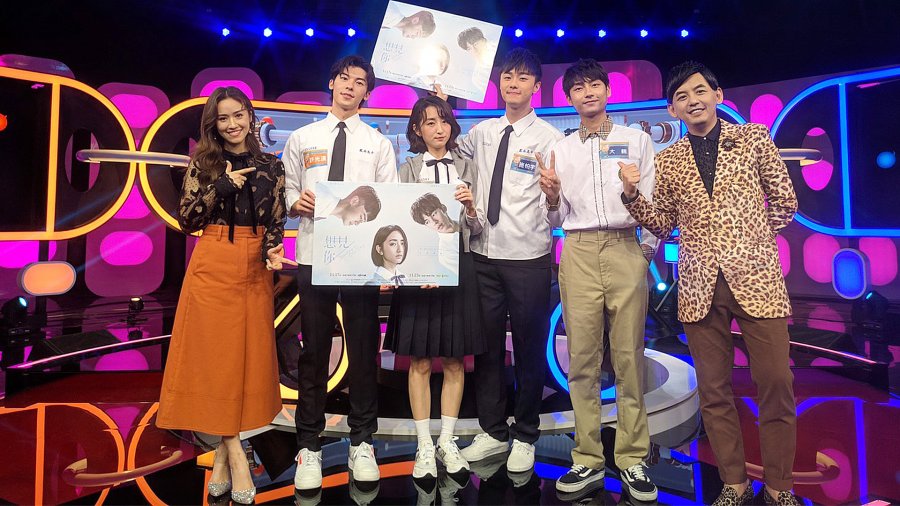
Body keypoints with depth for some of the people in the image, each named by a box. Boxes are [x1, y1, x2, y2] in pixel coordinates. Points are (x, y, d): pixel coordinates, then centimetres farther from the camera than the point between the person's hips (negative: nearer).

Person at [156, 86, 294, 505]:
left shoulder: (271, 167, 8)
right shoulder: (203, 163, 5)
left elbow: (276, 221, 6)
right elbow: (186, 220, 0)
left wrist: (272, 251, -13)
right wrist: (221, 187, -12)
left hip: (254, 270, 2)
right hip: (212, 267, -1)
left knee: (247, 354, 4)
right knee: (215, 355, -3)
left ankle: (223, 452, 19)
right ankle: (235, 457, 5)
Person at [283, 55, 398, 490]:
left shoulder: (379, 144, 9)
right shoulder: (301, 139, 12)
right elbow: (288, 194, 10)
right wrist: (296, 202, -13)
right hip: (313, 257, 1)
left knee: (364, 352, 7)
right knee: (313, 353, 7)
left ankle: (361, 443, 23)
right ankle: (309, 446, 21)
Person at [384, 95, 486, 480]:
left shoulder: (466, 168, 10)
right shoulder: (409, 169, 5)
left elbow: (477, 229, 7)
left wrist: (470, 208, -14)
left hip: (459, 266, 2)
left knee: (454, 361, 8)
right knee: (420, 362, 3)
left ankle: (448, 441, 23)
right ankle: (424, 445, 17)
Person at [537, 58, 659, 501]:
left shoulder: (636, 139, 12)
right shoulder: (559, 150, 14)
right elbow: (556, 219, 13)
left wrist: (648, 248, 0)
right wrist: (552, 195, -6)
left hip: (626, 249, -1)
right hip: (578, 253, 1)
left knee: (629, 357, 0)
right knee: (582, 358, 1)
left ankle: (632, 459, 11)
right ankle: (588, 459, 10)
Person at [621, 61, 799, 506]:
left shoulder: (754, 138, 7)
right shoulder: (668, 160, 10)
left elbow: (784, 202, 12)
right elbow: (663, 224, 10)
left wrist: (749, 240, 9)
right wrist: (632, 193, -5)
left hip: (755, 276, -1)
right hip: (700, 285, 1)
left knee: (775, 384, 1)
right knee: (714, 390, 7)